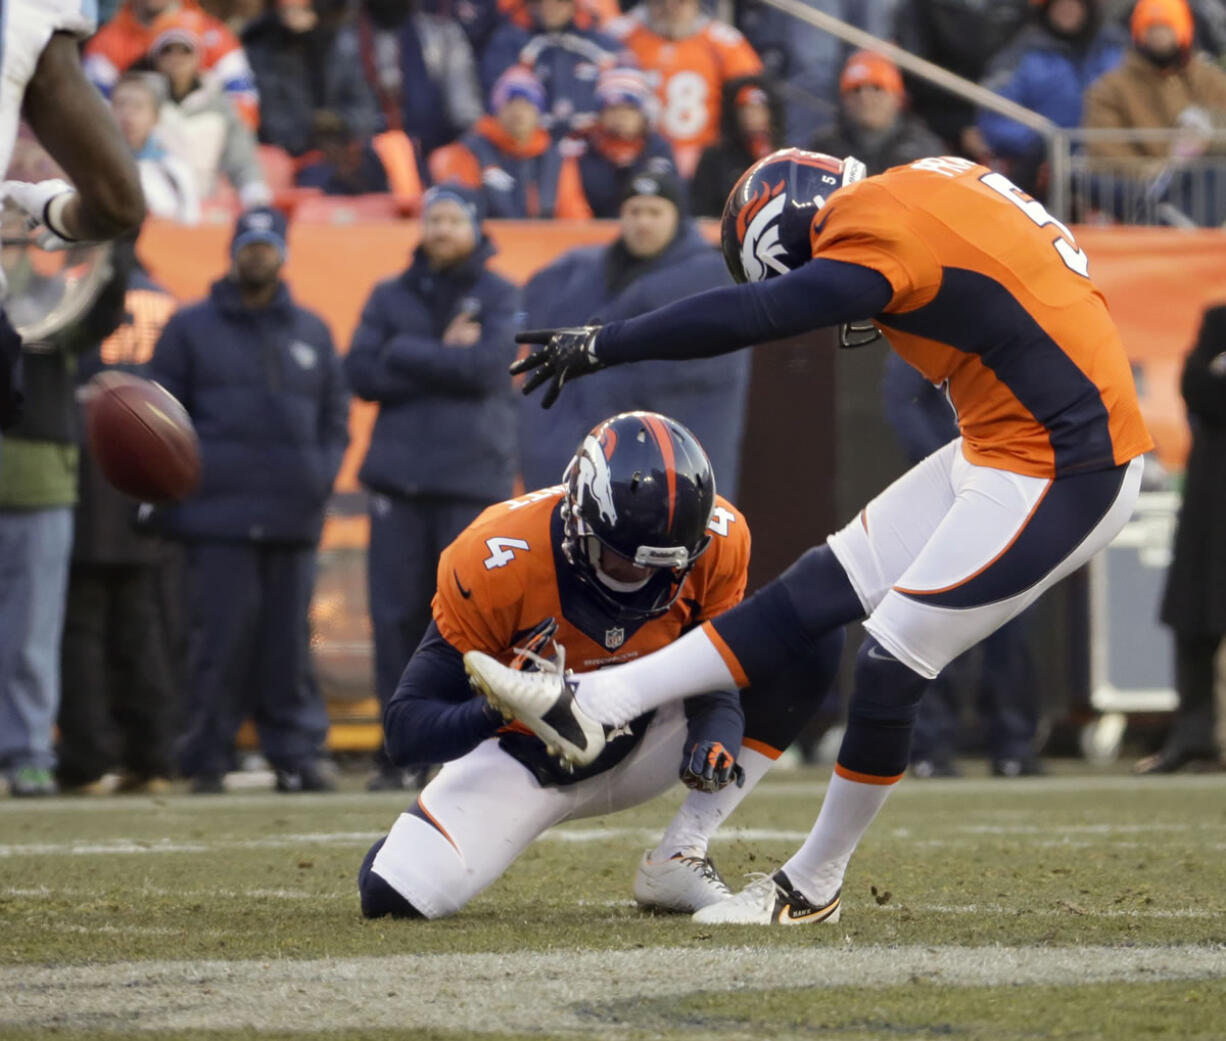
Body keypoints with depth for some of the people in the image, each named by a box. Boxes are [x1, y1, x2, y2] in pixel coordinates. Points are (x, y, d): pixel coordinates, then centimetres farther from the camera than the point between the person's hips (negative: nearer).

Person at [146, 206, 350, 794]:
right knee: (223, 635, -8)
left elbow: (335, 416, 20)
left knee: (289, 641, 2)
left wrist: (321, 475, 3)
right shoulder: (191, 328, 8)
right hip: (219, 518, -3)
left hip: (294, 519, 3)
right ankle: (206, 761, -3)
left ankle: (296, 755, 6)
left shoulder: (311, 332, 17)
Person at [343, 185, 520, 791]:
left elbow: (488, 364, -9)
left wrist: (406, 354, -4)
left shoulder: (499, 297, 8)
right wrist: (446, 358, -4)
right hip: (398, 478, 3)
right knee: (396, 615, -2)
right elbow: (362, 372, 3)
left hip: (472, 476, -3)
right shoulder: (390, 298, 16)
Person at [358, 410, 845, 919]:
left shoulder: (716, 540, -21)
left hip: (638, 744, 3)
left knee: (815, 641, -15)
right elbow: (406, 727, -27)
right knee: (392, 896, -26)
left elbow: (715, 668, -6)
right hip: (527, 757, -3)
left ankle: (678, 858, -13)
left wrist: (717, 733, -31)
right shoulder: (496, 563, -30)